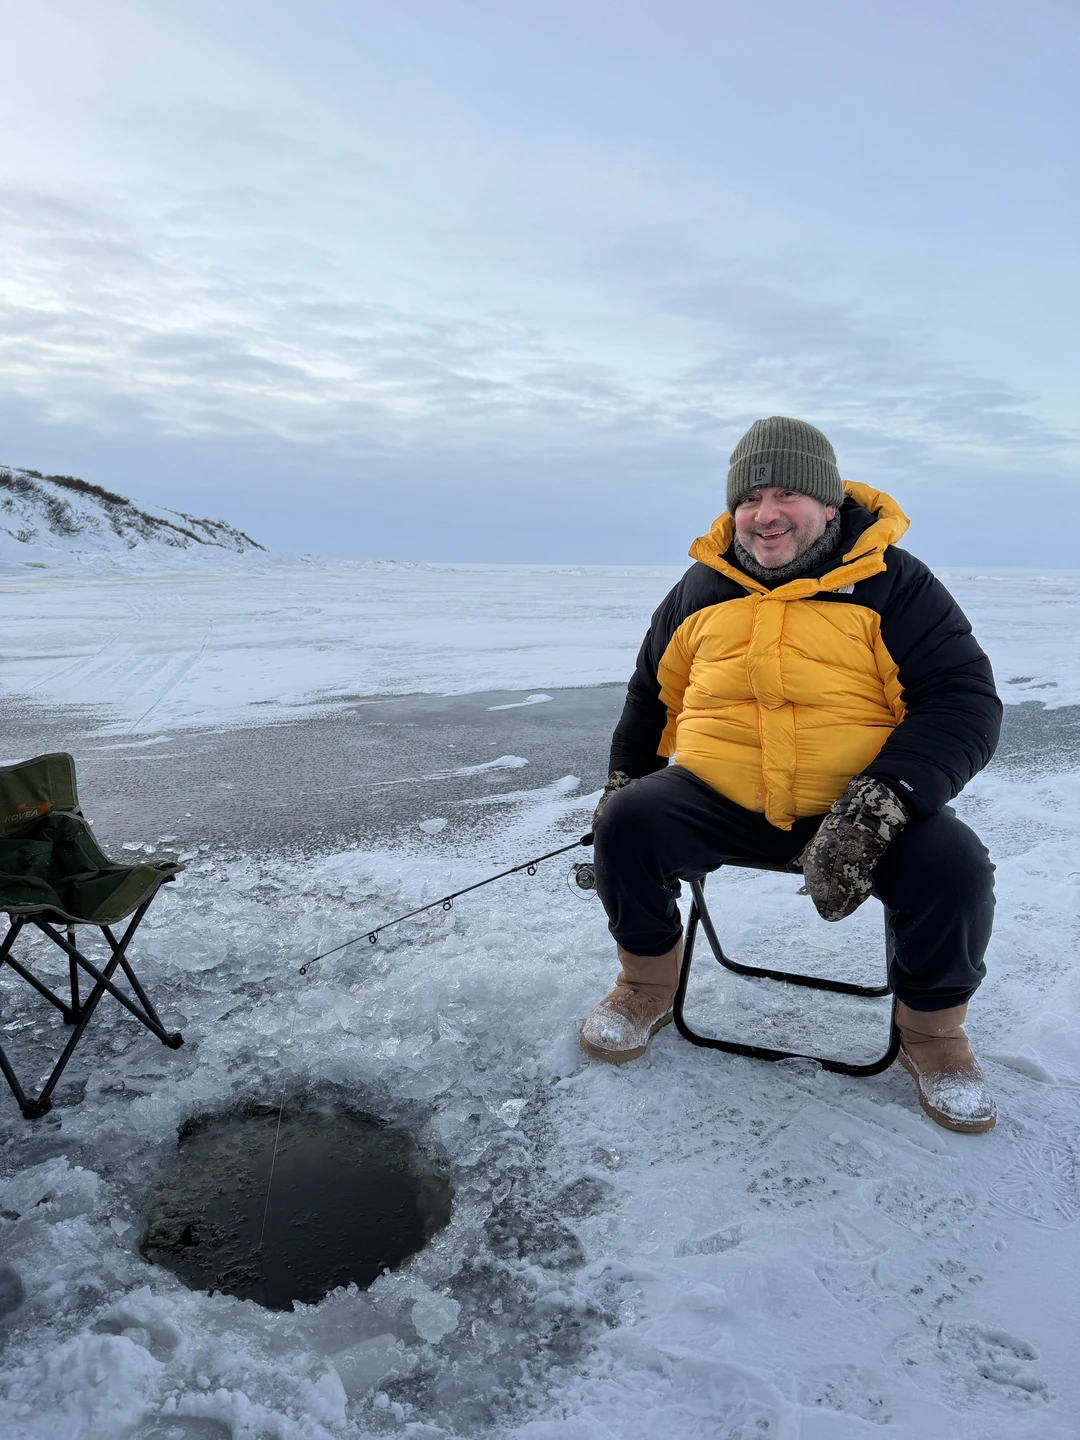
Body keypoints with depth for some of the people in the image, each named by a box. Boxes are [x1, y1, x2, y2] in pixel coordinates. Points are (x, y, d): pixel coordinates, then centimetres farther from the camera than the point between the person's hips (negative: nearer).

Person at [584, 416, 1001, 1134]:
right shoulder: (703, 587, 9)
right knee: (627, 820, -23)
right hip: (716, 797, 3)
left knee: (953, 864, -27)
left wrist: (878, 803, -25)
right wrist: (624, 773, 12)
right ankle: (648, 986, 5)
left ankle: (931, 1030, 4)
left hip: (861, 803, -2)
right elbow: (653, 691, 23)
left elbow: (965, 701, -10)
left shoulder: (892, 583, -3)